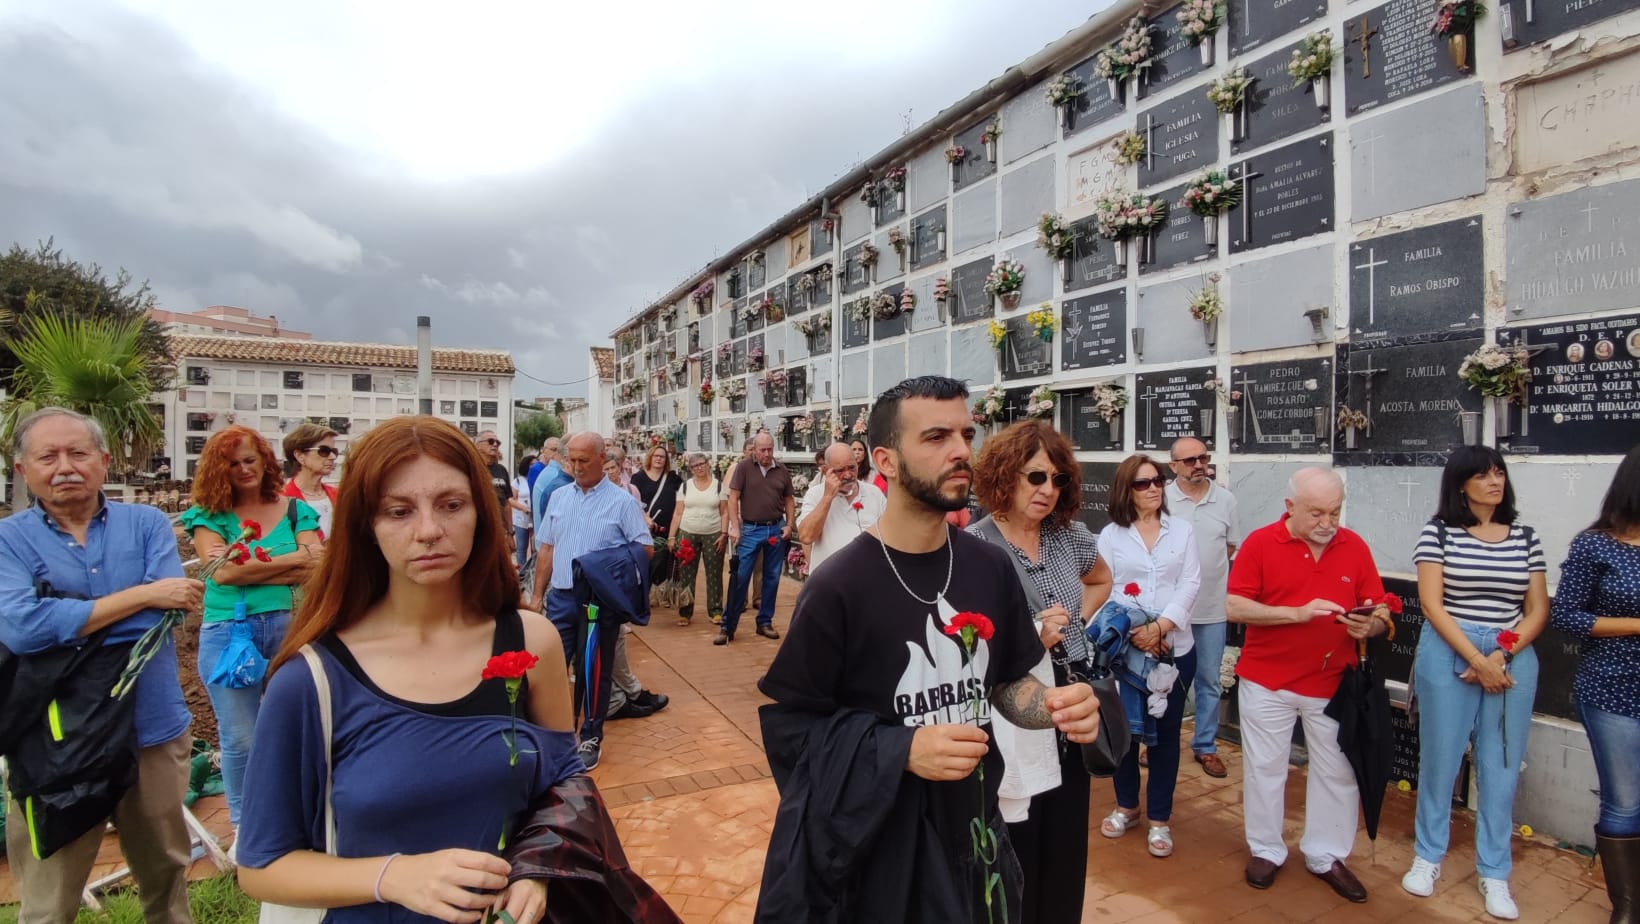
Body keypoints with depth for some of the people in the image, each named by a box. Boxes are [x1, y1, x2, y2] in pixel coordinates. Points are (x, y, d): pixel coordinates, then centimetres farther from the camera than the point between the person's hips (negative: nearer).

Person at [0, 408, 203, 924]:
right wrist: (144, 594, -20)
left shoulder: (148, 524, 0)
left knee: (166, 875, 20)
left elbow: (171, 606, -13)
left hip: (152, 729, 2)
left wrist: (62, 622, -15)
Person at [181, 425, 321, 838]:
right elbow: (221, 572, -14)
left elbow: (314, 569, -10)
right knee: (240, 739, 9)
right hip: (228, 632, -1)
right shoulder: (208, 514, 2)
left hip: (286, 626, 1)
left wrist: (247, 568, -15)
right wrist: (294, 559, -14)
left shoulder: (294, 510, 3)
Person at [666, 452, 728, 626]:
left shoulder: (719, 486, 2)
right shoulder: (685, 486, 5)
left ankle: (715, 611, 15)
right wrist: (671, 536, 0)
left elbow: (725, 513, 2)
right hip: (687, 534, 1)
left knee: (714, 574, 4)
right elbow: (678, 513, 5)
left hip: (713, 535, -1)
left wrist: (724, 534, -7)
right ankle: (685, 612, 14)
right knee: (685, 574, 4)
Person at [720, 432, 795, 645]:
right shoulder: (743, 468, -4)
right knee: (739, 577, -3)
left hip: (776, 529, 3)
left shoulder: (782, 471, 5)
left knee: (772, 578, 10)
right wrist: (735, 527, -11)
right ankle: (727, 626, 4)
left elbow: (788, 500, 13)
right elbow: (733, 498, -5)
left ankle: (765, 622, 24)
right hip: (750, 529, -3)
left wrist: (789, 525, 1)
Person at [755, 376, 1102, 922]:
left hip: (973, 825, 5)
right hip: (875, 842, -5)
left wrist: (1051, 704, -14)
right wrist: (903, 749, -25)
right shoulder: (838, 588, -21)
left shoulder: (991, 568, -5)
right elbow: (787, 724, -15)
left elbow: (1005, 680, 7)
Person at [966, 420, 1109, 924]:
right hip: (1006, 729, -5)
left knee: (1066, 855, 20)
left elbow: (1101, 580, 24)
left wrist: (1074, 626, 9)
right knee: (1014, 868, 10)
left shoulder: (1070, 535, 1)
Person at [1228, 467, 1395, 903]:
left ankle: (1326, 856, 32)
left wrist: (1369, 625, -21)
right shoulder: (1260, 542, -10)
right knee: (1264, 768, 11)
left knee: (1337, 773, 13)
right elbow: (1235, 607, -14)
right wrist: (1297, 613, -24)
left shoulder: (1355, 547, -1)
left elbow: (1380, 613, 2)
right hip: (1266, 681, -2)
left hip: (1333, 684, 3)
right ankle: (1265, 851, 29)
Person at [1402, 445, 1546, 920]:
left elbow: (1538, 610, 5)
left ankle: (1494, 873, 21)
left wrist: (1502, 655, -10)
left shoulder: (1526, 538, 7)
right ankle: (1427, 856, 23)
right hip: (1449, 654, -3)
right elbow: (1432, 604, -8)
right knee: (1440, 759, 6)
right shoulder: (1438, 532, -3)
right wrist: (1476, 660, -14)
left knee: (1501, 767, 8)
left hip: (1514, 659, 3)